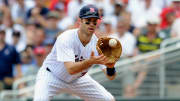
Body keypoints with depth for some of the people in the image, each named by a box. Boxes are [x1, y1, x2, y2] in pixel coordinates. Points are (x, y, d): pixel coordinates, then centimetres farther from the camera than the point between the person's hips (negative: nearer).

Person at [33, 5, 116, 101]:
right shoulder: (65, 38, -29)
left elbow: (110, 77, -20)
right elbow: (70, 69, -41)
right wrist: (90, 62, -56)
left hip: (77, 78, 5)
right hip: (51, 75, -5)